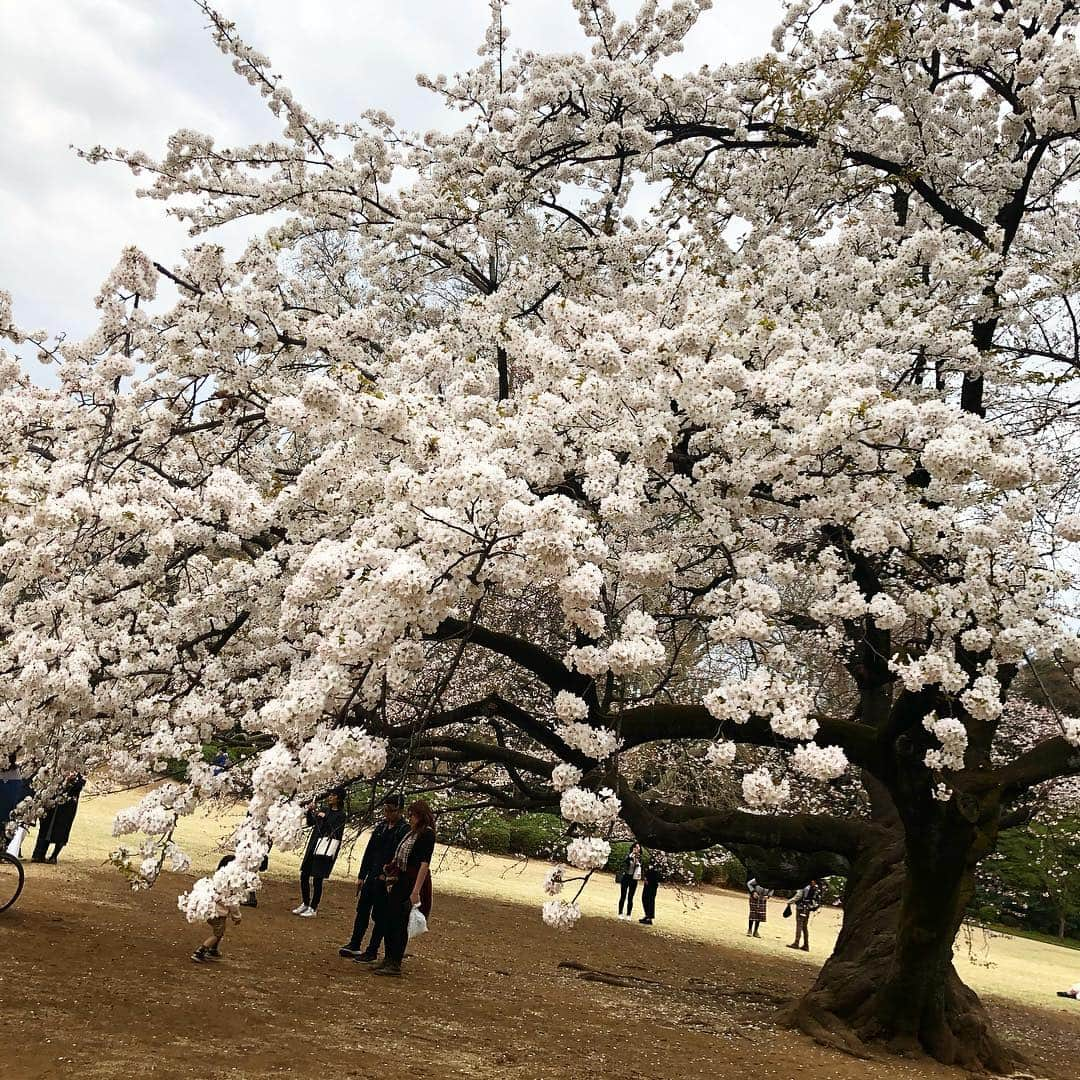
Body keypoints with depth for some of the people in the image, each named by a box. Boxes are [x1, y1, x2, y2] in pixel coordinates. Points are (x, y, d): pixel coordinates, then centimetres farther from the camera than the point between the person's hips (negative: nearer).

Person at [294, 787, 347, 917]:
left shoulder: (340, 815, -6)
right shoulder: (325, 810, 13)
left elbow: (333, 830, -17)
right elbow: (310, 823, 18)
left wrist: (324, 818, -21)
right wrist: (310, 812, 1)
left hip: (326, 848, -7)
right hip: (314, 845, 7)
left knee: (317, 879, -5)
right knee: (304, 875, 10)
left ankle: (313, 909, 6)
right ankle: (305, 904, 26)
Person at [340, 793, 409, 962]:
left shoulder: (405, 830, -12)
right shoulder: (381, 826, 9)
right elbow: (369, 851, 13)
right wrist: (361, 876, 12)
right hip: (372, 877, 7)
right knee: (362, 910, 13)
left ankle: (372, 951, 13)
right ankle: (354, 946, 25)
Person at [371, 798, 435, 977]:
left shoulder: (427, 834, -14)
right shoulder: (412, 832, 14)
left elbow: (424, 864, -21)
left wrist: (416, 891, -26)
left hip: (413, 882, -9)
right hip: (400, 882, 9)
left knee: (399, 923, -4)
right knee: (387, 920, 12)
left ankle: (395, 964, 5)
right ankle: (389, 959, 24)